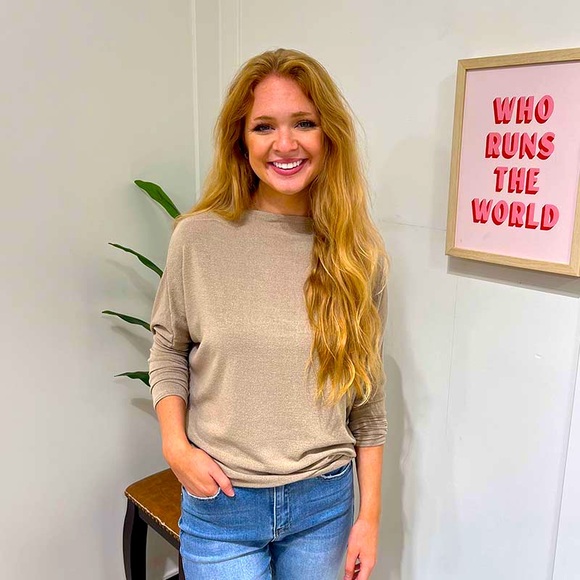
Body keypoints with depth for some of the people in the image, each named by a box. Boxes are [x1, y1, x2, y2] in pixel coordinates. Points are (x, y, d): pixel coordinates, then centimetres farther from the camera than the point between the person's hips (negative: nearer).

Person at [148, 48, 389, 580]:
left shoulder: (360, 253, -7)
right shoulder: (198, 237, -10)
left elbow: (368, 397, -1)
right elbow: (168, 347, 4)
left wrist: (370, 514, 2)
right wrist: (174, 444, -9)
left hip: (325, 502, 2)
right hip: (222, 501, -1)